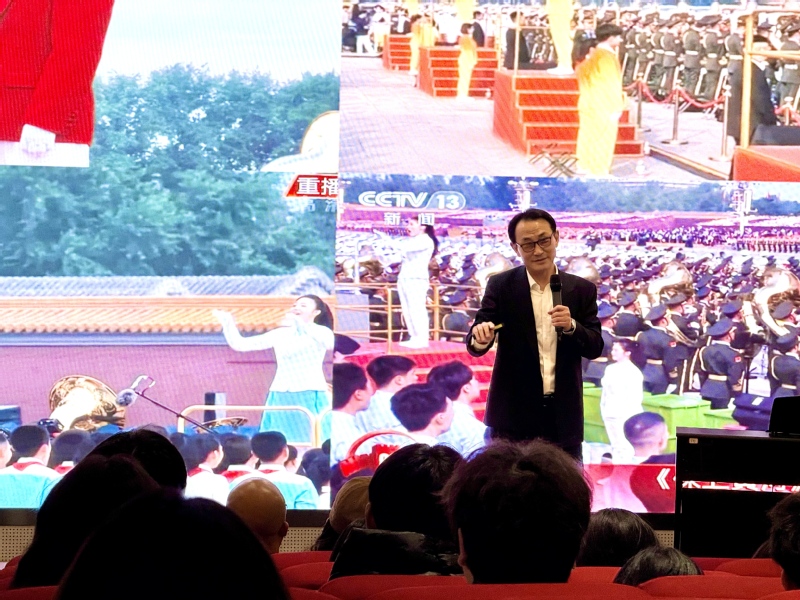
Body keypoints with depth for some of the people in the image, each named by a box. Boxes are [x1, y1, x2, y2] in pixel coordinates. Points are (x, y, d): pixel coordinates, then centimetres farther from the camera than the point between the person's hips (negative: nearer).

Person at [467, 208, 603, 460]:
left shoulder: (582, 290, 6)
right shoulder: (501, 286, 0)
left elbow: (595, 347, 2)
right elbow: (475, 345, -7)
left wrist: (571, 326, -18)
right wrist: (480, 338, -31)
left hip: (564, 417, 2)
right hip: (514, 414, -2)